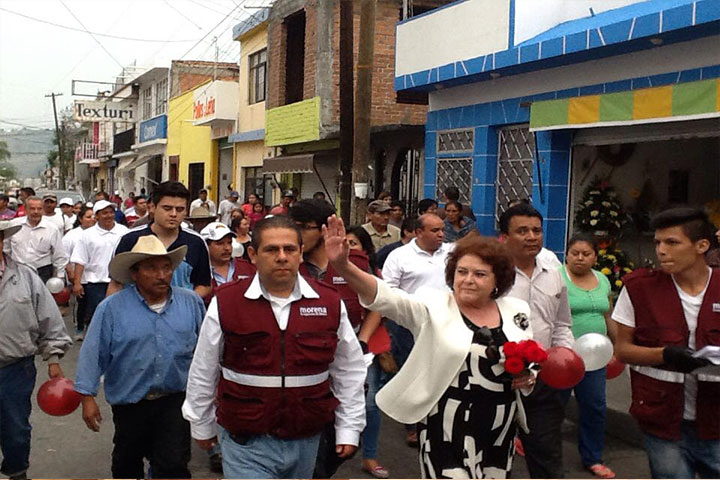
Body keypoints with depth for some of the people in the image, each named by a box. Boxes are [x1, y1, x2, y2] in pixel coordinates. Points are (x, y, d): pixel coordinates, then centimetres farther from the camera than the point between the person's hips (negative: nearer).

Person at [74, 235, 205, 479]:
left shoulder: (191, 303, -4)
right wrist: (88, 397, -8)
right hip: (129, 402, 1)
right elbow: (93, 354, -7)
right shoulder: (111, 308, -10)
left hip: (175, 400, 0)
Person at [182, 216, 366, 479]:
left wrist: (349, 428, 7)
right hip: (246, 443, -3)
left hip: (306, 442, 3)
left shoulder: (330, 303, -2)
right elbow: (203, 373, 4)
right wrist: (202, 427, 11)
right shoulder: (225, 303, -8)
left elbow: (349, 371, 6)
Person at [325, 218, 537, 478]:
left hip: (500, 430, 5)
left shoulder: (516, 311, 4)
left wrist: (528, 378, -6)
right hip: (448, 429, -5)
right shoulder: (434, 306, -8)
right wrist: (344, 266, -41)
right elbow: (388, 298, -25)